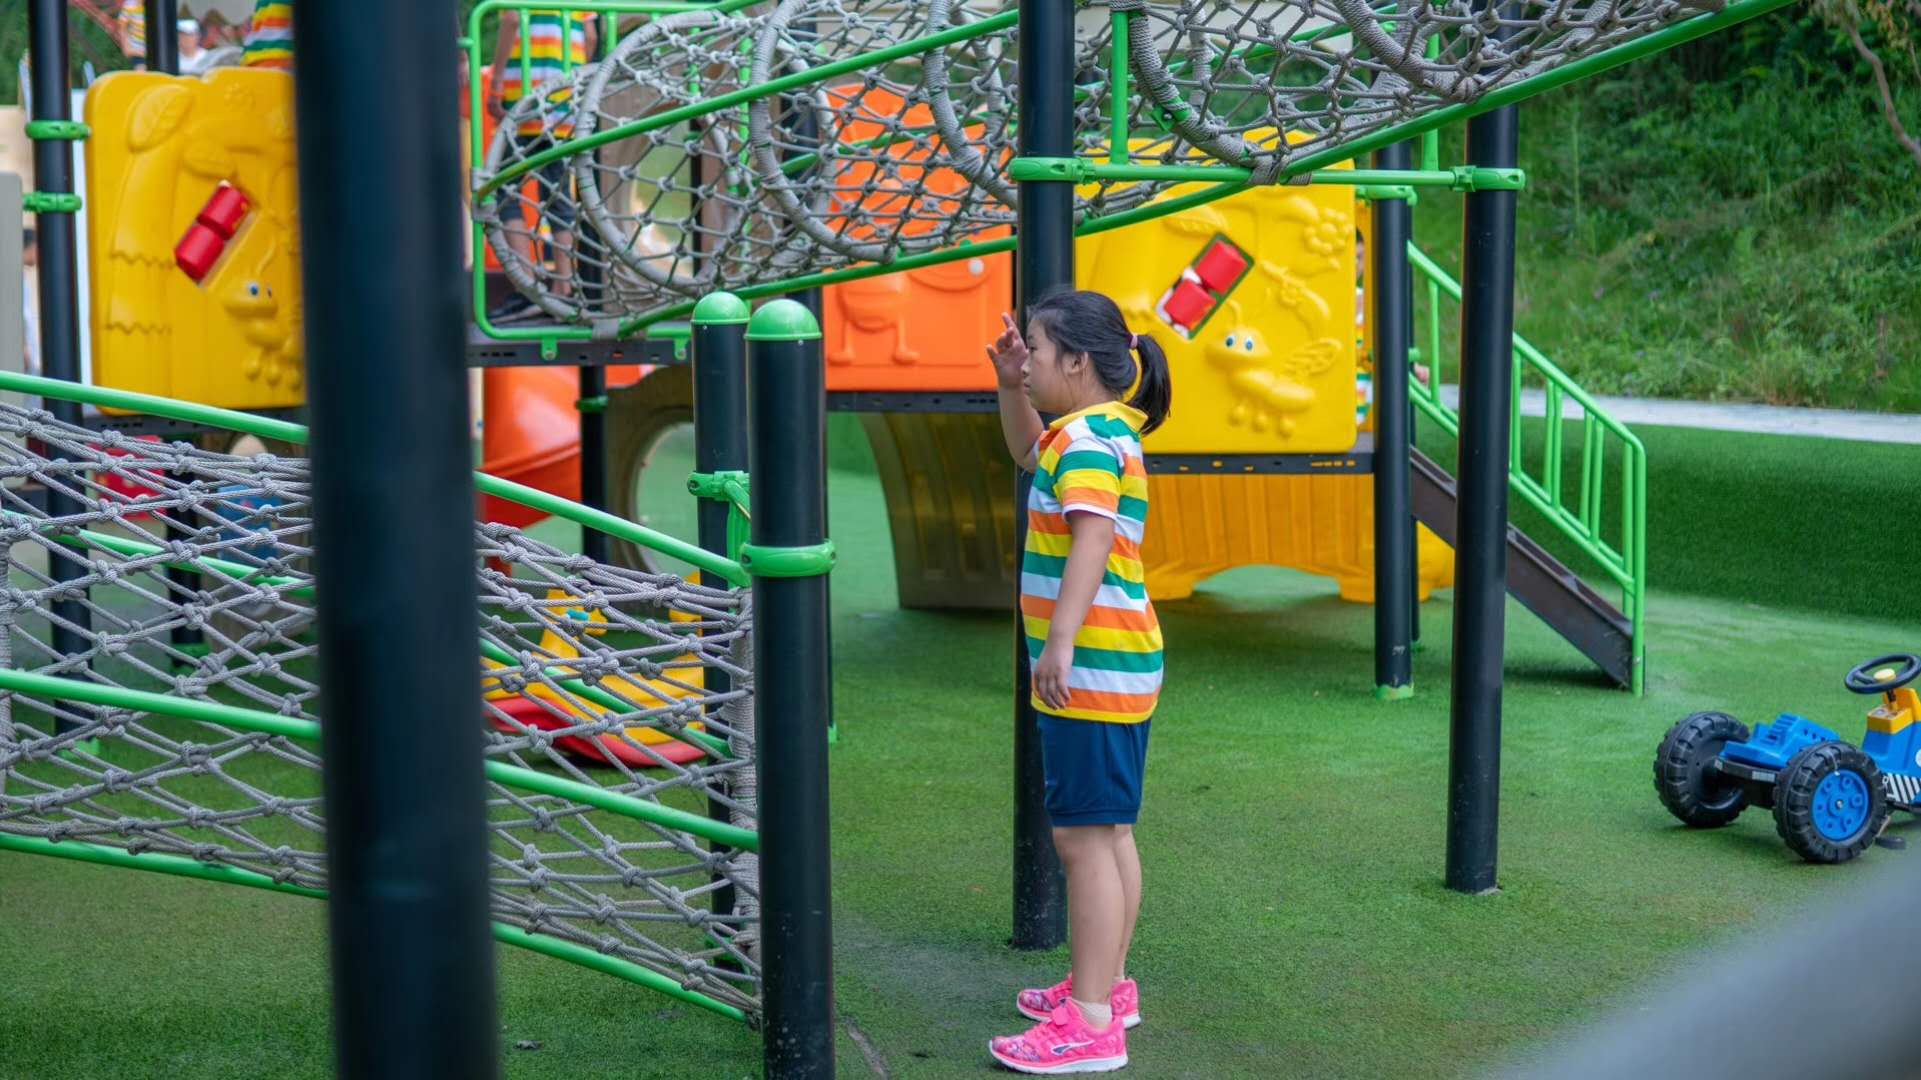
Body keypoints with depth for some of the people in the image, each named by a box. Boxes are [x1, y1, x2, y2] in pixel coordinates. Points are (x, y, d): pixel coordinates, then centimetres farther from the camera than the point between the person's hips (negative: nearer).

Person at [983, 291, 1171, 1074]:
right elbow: (1027, 451, 34)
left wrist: (1060, 642, -39)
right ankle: (1107, 985, 31)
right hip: (1108, 666, 11)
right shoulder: (1098, 431, 14)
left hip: (1093, 670, -11)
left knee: (1085, 837, -9)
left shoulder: (1088, 438, -17)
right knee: (1107, 831, 19)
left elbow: (1091, 542, -31)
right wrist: (1011, 387, 17)